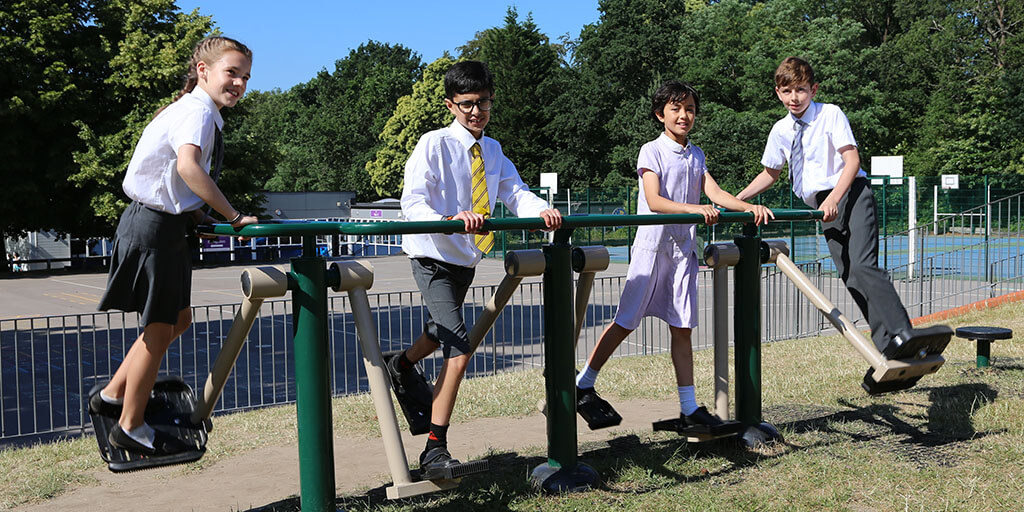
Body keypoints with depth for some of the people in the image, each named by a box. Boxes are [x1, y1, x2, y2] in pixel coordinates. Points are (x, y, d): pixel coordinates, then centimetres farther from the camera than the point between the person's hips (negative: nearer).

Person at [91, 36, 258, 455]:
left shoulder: (199, 111, 15)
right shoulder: (198, 110, -16)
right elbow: (187, 165, -34)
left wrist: (194, 213, 7)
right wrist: (233, 215, -30)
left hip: (167, 223, 10)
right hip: (153, 227, -10)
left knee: (178, 319, 19)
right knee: (160, 328, 1)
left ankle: (112, 396, 30)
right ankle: (130, 428, 15)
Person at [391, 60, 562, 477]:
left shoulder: (493, 150, 7)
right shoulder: (434, 144, -13)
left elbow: (513, 191, -6)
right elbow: (412, 200, -23)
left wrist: (541, 210, -27)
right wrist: (450, 219, -41)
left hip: (467, 257, 7)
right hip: (433, 258, -7)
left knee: (441, 331, 27)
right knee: (459, 347, -19)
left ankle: (402, 365, 61)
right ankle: (435, 449, -12)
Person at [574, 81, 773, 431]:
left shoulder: (696, 155, 14)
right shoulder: (652, 151, -5)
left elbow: (715, 194, 4)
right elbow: (654, 201, -16)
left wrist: (749, 207, -12)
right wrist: (695, 209, -30)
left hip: (684, 248, 5)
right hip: (652, 246, -5)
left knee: (681, 327, 5)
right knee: (626, 322, -2)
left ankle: (689, 408, 8)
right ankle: (583, 386, 12)